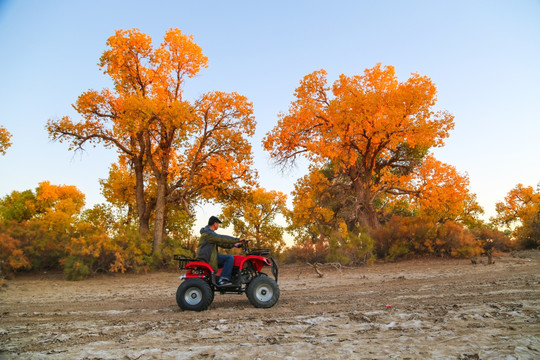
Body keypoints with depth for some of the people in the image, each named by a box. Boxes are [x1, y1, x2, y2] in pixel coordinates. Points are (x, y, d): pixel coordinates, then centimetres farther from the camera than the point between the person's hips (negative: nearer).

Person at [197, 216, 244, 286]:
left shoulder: (210, 233, 22)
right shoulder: (208, 233, -12)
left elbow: (220, 242, 21)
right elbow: (222, 238, -19)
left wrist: (233, 245, 11)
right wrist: (237, 239, -17)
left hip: (209, 256, 11)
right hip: (208, 257, -11)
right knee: (230, 258, -19)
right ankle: (222, 280, -21)